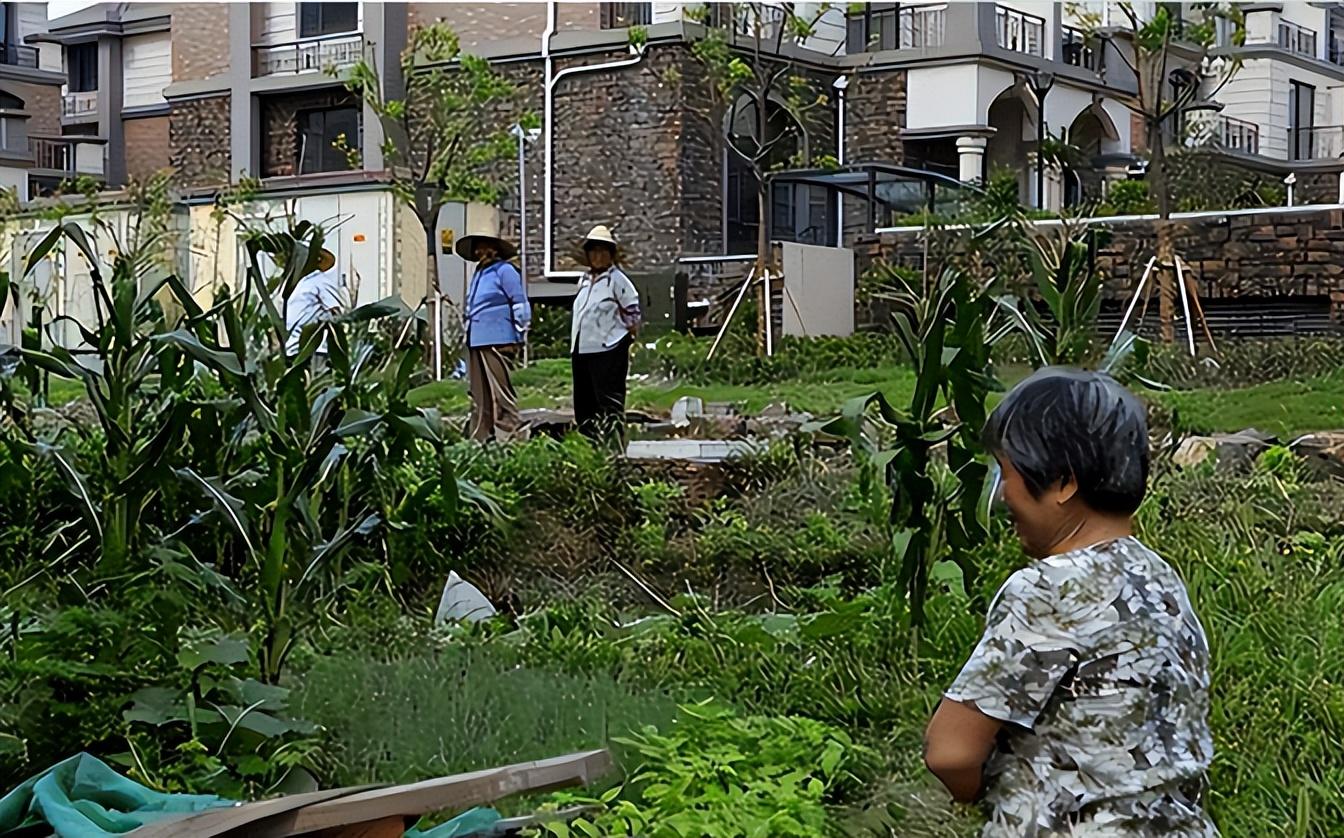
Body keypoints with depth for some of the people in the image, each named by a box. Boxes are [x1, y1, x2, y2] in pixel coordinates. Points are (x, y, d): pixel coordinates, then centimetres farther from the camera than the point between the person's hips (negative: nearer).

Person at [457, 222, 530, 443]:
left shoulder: (504, 271, -4)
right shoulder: (478, 273, 20)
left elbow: (521, 305, -8)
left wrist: (517, 337, -10)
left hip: (496, 342, -9)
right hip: (475, 342, 9)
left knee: (500, 392, -12)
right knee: (479, 395, 10)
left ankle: (513, 436, -10)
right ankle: (479, 439, 15)